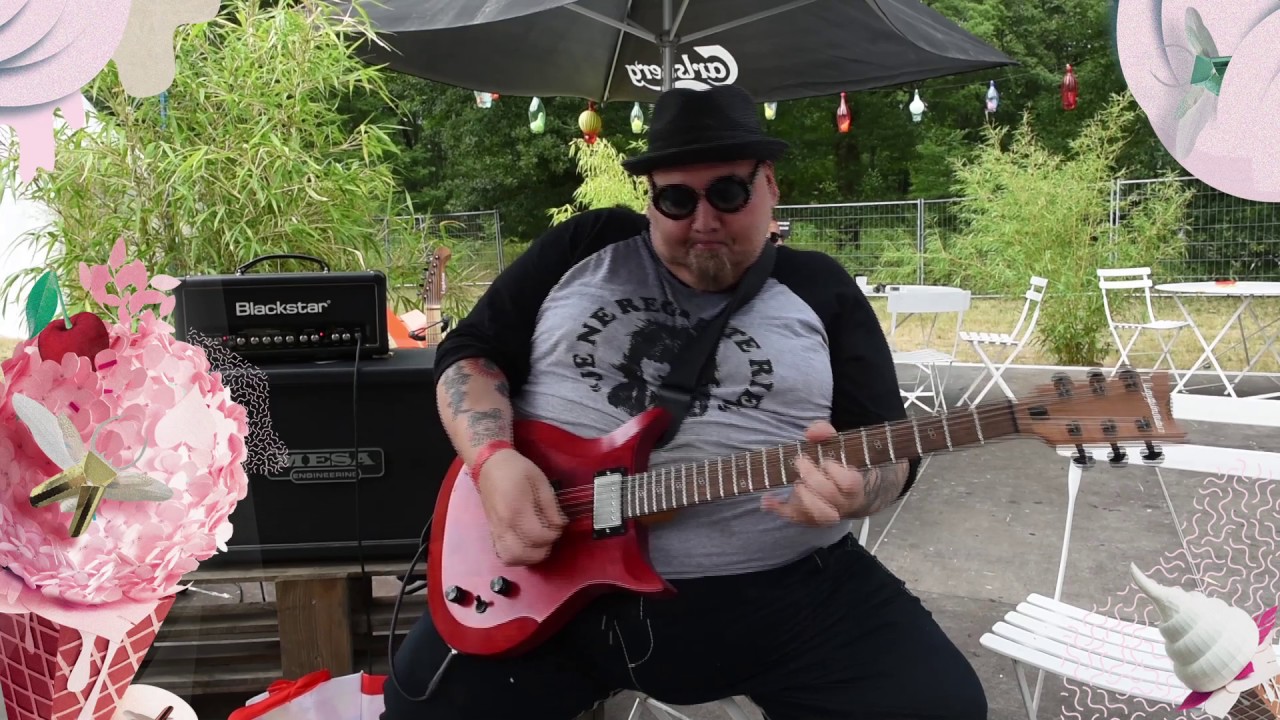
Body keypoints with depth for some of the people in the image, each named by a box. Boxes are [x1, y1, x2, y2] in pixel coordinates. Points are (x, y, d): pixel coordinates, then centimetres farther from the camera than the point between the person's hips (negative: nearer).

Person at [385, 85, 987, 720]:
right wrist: (494, 460, -11)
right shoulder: (585, 246, 9)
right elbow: (469, 351, 9)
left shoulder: (821, 290, 8)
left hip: (782, 588, 1)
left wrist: (851, 488, -20)